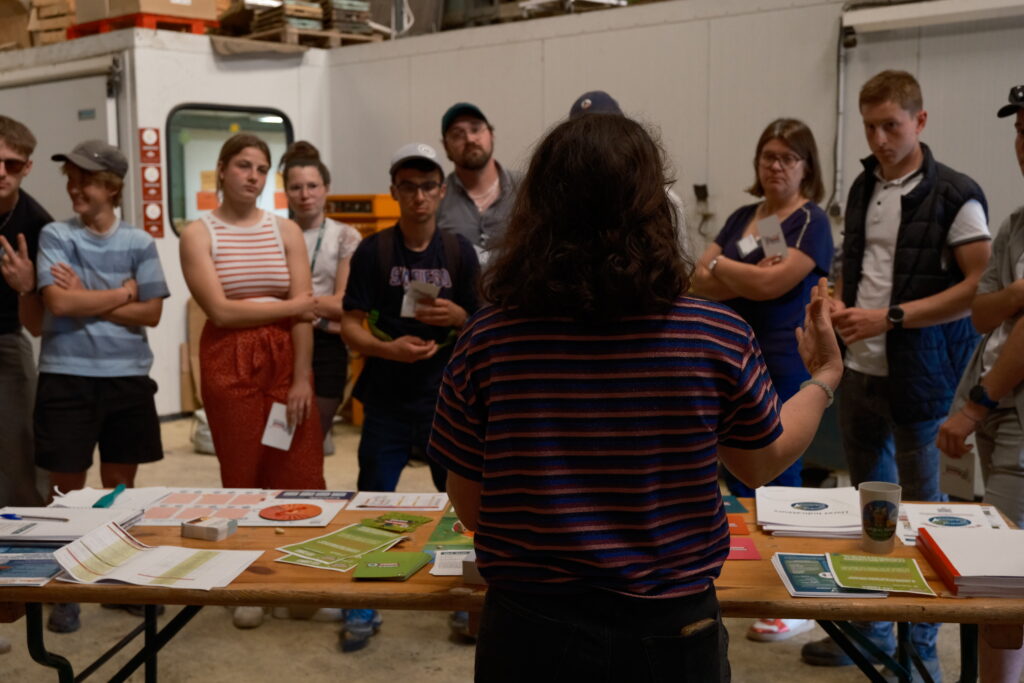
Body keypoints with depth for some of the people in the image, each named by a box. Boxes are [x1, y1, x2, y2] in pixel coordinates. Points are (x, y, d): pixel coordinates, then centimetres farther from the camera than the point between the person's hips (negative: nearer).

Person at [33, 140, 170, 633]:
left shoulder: (139, 242, 3)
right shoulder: (55, 236, -1)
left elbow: (151, 313, -3)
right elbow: (60, 303, -14)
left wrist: (88, 301, -9)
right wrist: (121, 294, -6)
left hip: (127, 377, 2)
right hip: (67, 377, -2)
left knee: (121, 486, 12)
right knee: (67, 487, 5)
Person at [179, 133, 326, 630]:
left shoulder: (286, 231, 7)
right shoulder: (198, 234, 1)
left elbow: (305, 311, -1)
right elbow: (221, 310, -11)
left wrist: (301, 379, -9)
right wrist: (290, 306, -7)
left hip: (287, 358, 2)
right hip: (229, 363, -2)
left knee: (301, 475, 0)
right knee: (244, 476, 5)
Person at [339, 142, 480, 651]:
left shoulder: (459, 251, 2)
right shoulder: (372, 251, -3)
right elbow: (351, 327, -5)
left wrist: (459, 317, -16)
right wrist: (387, 348, -23)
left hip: (446, 399, 1)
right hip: (387, 400, -1)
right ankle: (363, 607, 19)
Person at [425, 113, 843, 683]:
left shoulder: (487, 341, -15)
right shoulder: (718, 337, -16)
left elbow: (471, 508, -4)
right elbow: (764, 463, 4)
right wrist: (826, 377, 20)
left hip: (528, 634, 0)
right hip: (669, 635, 0)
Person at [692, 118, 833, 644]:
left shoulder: (810, 221, -6)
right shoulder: (742, 217, 13)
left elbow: (772, 284, -18)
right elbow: (700, 281, 3)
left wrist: (719, 265, -3)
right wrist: (751, 275, -13)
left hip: (782, 365, -7)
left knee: (777, 480, -1)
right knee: (735, 474, 13)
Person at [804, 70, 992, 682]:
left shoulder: (955, 195, -10)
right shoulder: (864, 188, 10)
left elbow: (981, 285, -14)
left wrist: (891, 317, -19)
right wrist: (838, 302, -1)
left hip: (920, 376, -6)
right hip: (861, 368, 6)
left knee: (920, 507, 3)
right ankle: (869, 626, 30)